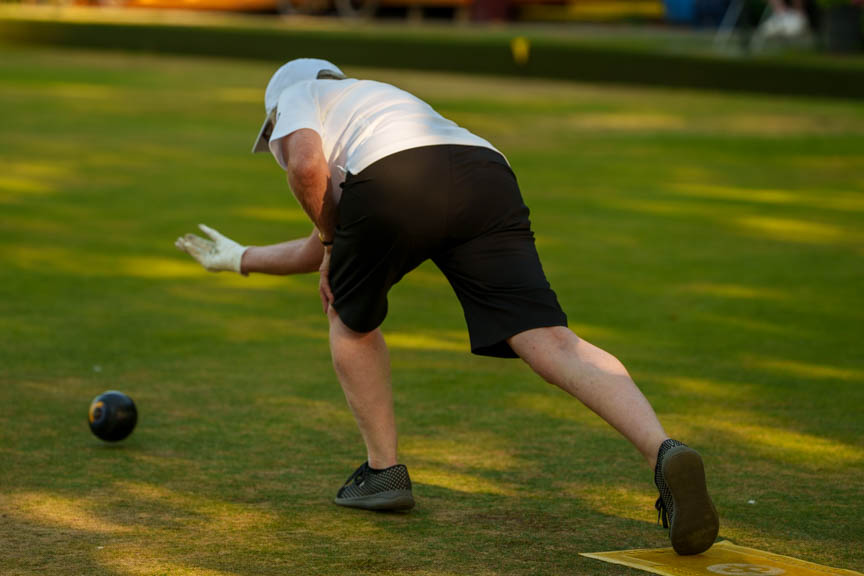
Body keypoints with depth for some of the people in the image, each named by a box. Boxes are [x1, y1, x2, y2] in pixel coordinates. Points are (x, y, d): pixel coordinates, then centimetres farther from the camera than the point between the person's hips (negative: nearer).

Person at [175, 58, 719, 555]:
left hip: (394, 184, -5)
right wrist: (242, 259, 67)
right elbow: (330, 248, 53)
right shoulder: (380, 98, 48)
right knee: (549, 340, -10)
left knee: (349, 314, 25)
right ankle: (663, 450, -31)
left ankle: (384, 469, 25)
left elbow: (306, 162, 2)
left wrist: (328, 236, 18)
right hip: (490, 178, 5)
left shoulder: (298, 94, 29)